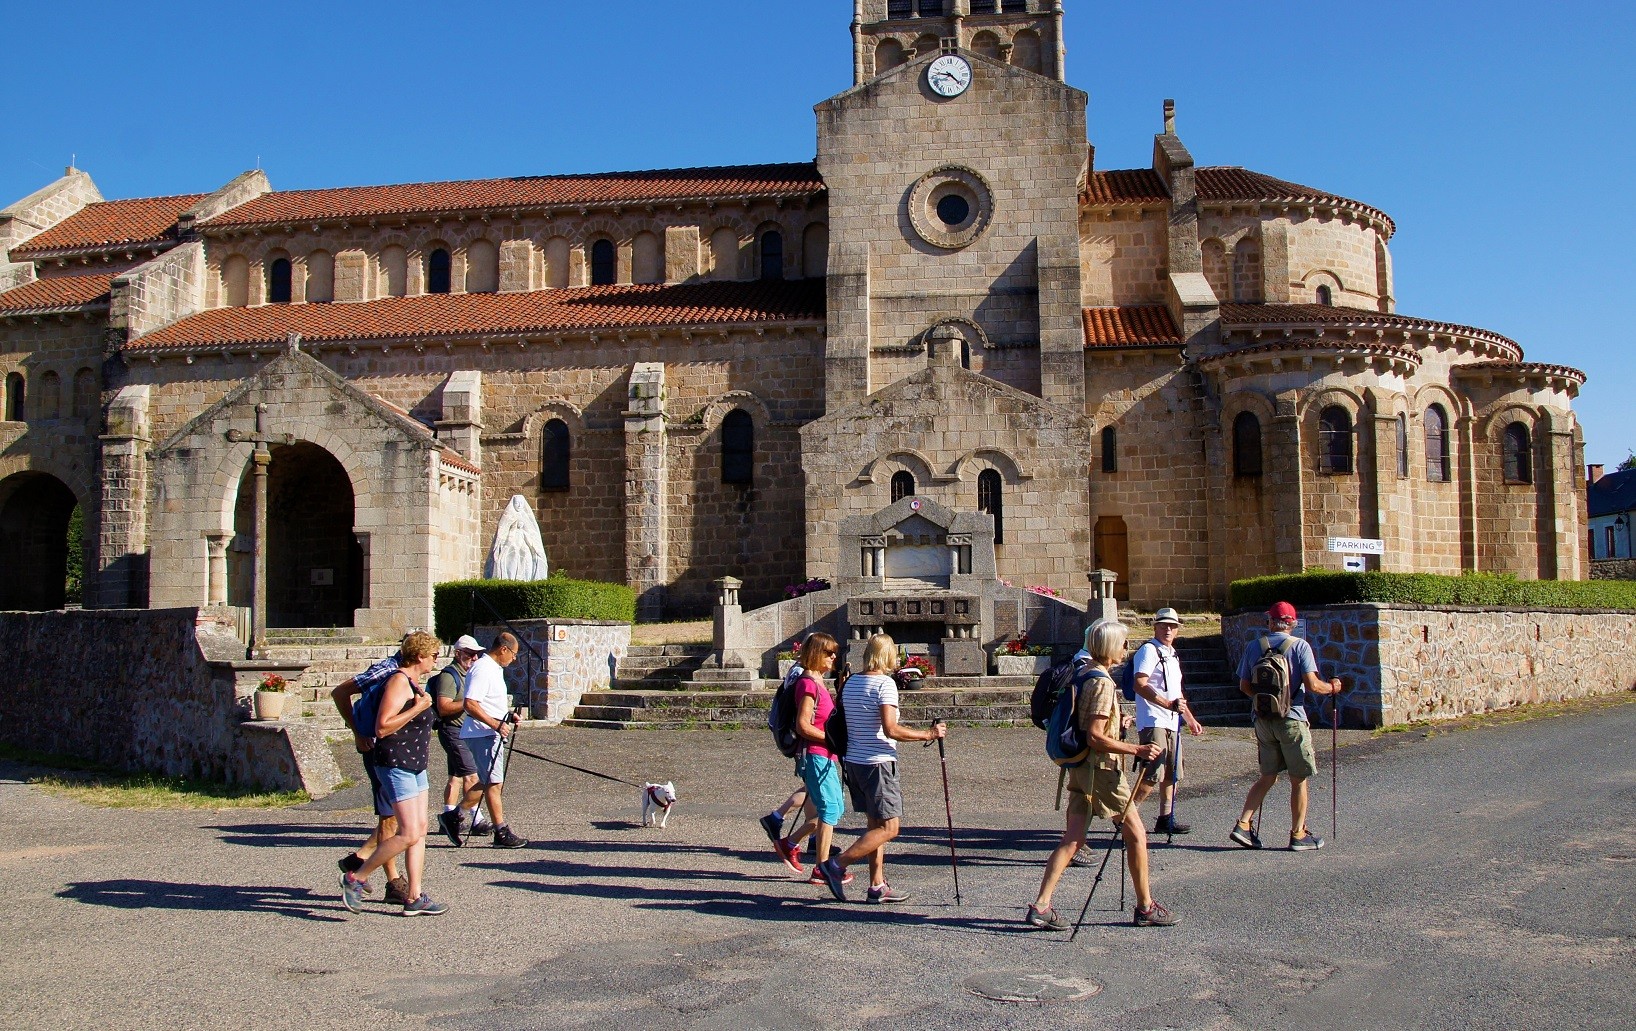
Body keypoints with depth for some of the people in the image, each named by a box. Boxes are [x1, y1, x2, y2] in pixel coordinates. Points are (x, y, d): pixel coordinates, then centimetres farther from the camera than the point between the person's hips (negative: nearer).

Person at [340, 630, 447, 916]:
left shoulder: (413, 682, 15)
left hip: (415, 765, 10)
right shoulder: (399, 682, -15)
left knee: (420, 831, 7)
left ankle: (415, 898, 10)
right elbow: (382, 728, -23)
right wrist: (418, 708, -23)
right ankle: (355, 879, 1)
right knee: (408, 835, -12)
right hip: (396, 764, -10)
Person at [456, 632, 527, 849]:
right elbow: (470, 705, -26)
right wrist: (496, 724, -28)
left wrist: (506, 717, 18)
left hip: (492, 733, 10)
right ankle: (501, 833, 1)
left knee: (488, 781, 15)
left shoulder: (494, 668, 15)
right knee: (494, 782, -5)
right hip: (482, 734, -10)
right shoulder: (482, 669, -17)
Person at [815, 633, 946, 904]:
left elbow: (841, 723, 16)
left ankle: (878, 886, 15)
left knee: (874, 824, 14)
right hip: (877, 763, -9)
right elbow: (891, 729, -21)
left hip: (853, 760, 9)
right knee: (888, 827, -2)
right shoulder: (885, 683, -13)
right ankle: (836, 865, -8)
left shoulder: (850, 682, 10)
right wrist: (928, 734, -13)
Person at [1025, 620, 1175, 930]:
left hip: (1079, 767, 9)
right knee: (1136, 833, 5)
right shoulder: (1102, 683, -17)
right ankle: (1146, 907, 15)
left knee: (1072, 839, 5)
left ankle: (1041, 906, -2)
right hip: (1101, 768, -9)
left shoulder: (1081, 676, 12)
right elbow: (1095, 737, -22)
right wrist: (1136, 750, -22)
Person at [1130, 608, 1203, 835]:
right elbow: (1140, 686, -19)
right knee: (1153, 775, -14)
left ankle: (1166, 820, 18)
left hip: (1172, 723, 9)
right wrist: (1168, 704, -26)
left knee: (1172, 774, 11)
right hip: (1153, 722, -9)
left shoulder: (1172, 654, 22)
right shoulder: (1149, 650, -7)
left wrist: (1190, 719, 31)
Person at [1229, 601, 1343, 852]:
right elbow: (1312, 685, -15)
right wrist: (1331, 687, 6)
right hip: (1292, 719, -4)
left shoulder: (1254, 647, 3)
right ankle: (1298, 835, 12)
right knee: (1299, 780, 7)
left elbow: (1244, 686, 7)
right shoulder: (1299, 646, -8)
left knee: (1268, 776, 15)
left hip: (1263, 719, 4)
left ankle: (1243, 824, 6)